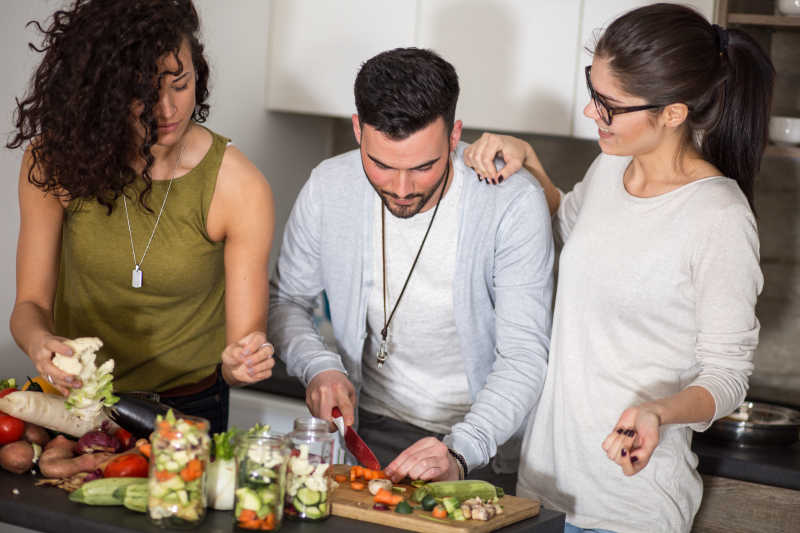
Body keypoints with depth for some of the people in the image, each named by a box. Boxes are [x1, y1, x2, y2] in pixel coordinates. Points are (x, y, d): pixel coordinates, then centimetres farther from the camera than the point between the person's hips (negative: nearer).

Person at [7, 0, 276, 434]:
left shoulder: (239, 189, -15)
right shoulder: (54, 161, -10)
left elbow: (244, 334, -11)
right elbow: (31, 303, -5)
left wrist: (241, 364, -35)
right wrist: (40, 343, -28)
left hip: (188, 405, -1)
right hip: (75, 396, 1)